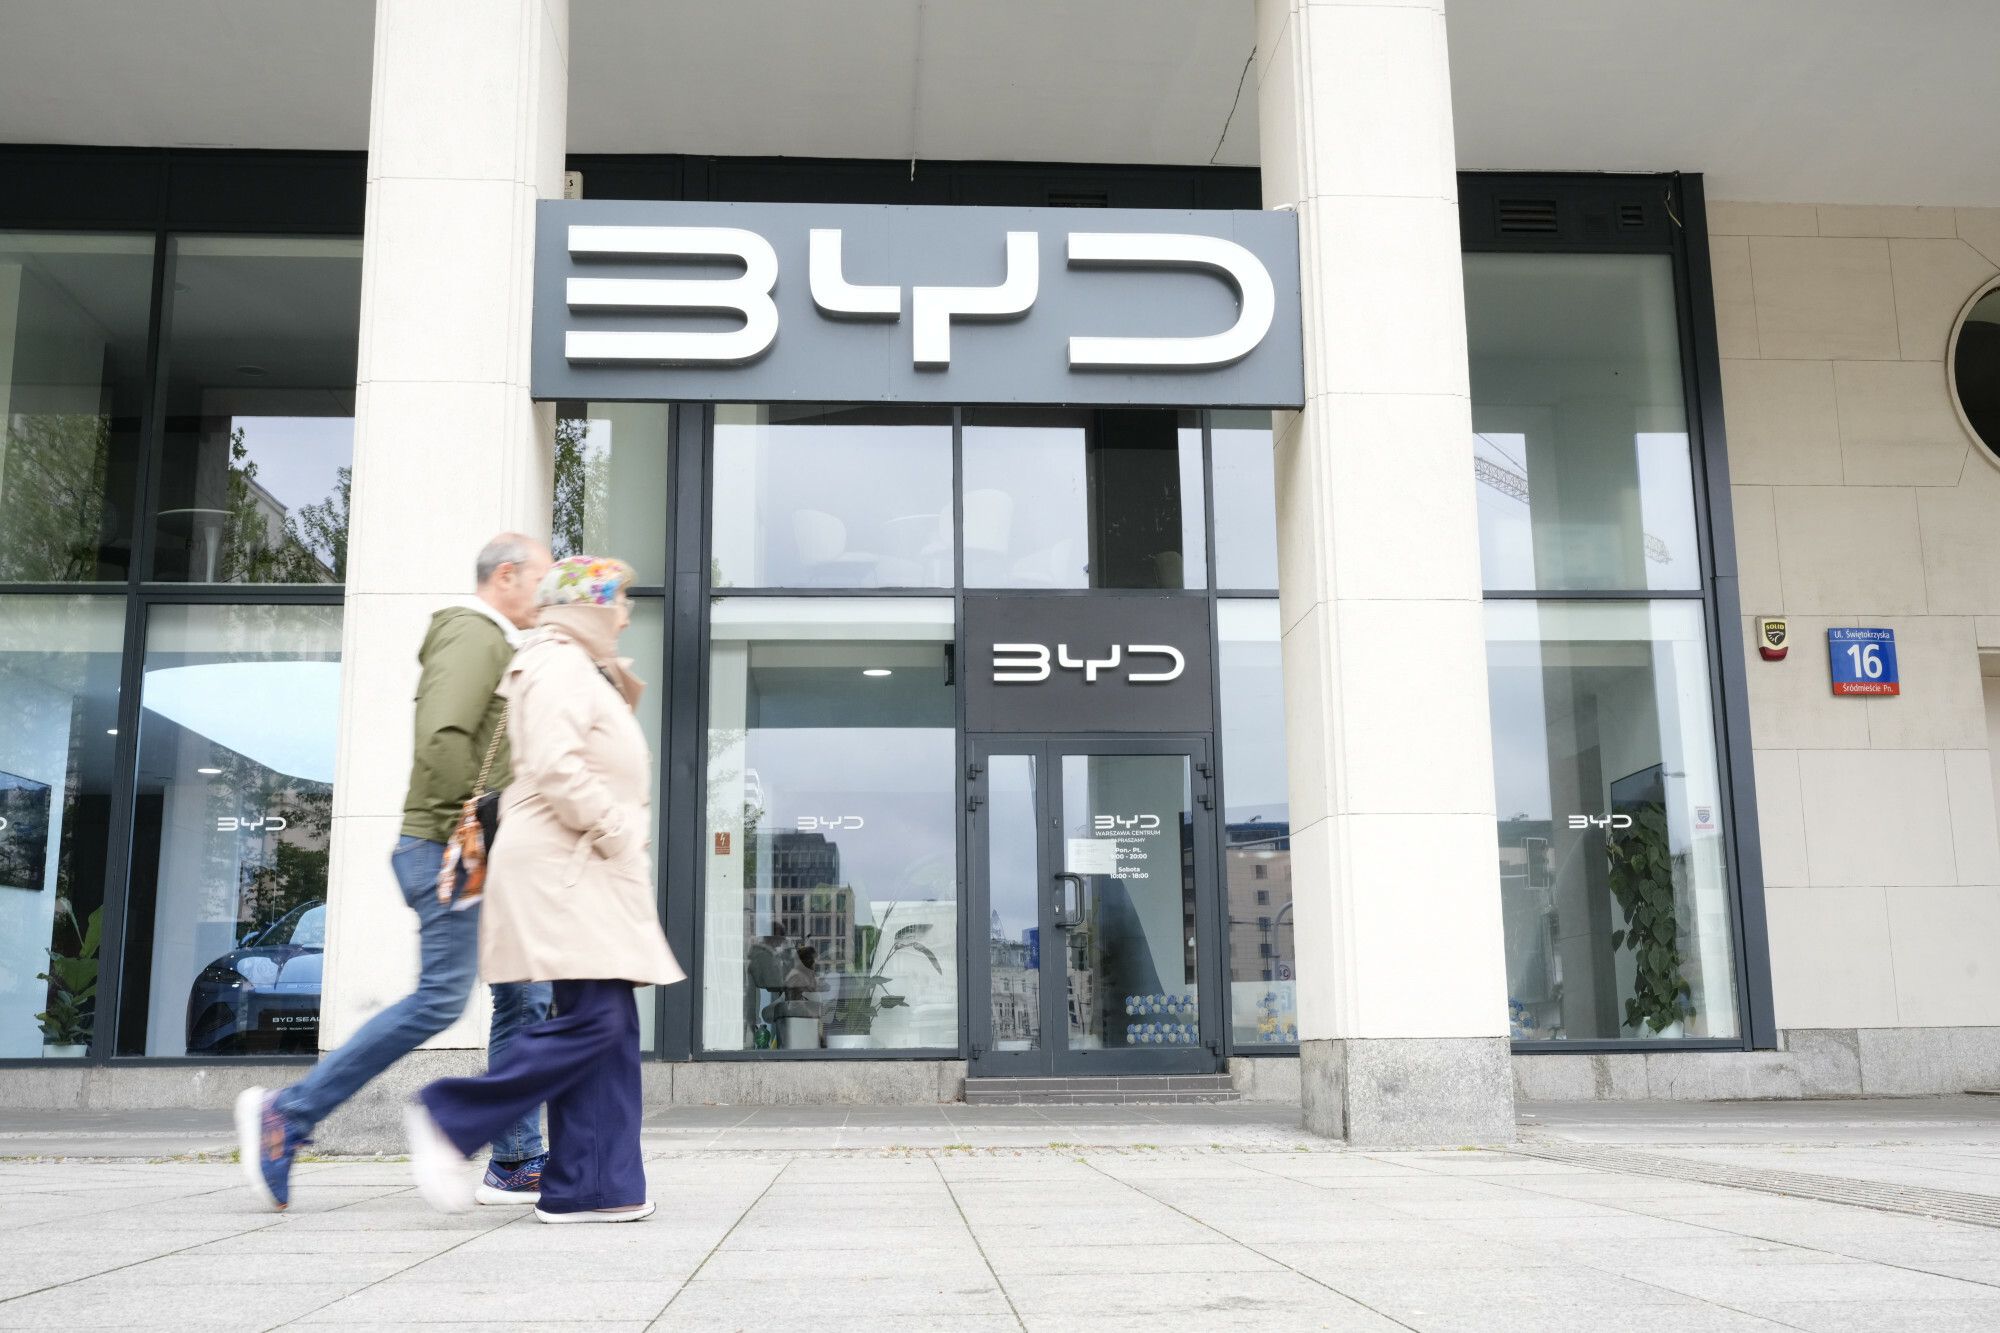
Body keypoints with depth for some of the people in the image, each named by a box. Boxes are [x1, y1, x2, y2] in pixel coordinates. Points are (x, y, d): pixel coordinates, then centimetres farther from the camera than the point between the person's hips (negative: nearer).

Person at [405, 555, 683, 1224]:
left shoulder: (584, 673, 25)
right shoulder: (559, 665, -7)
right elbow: (556, 768, -19)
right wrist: (615, 835, -15)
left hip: (587, 870, 10)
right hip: (562, 866, -10)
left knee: (610, 1025, 4)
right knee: (592, 1018, -16)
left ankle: (590, 1188, 5)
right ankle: (449, 1118, -6)